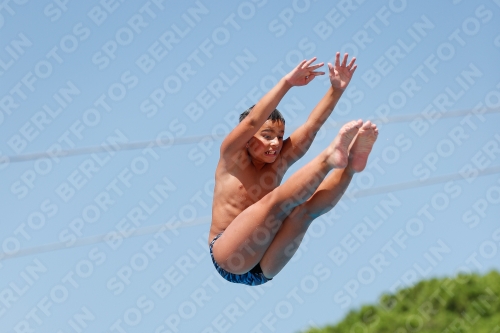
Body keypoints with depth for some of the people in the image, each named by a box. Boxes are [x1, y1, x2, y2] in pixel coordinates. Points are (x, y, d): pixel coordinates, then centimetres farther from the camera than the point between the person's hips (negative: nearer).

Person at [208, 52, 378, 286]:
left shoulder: (277, 164, 14)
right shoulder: (232, 161, 2)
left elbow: (312, 125, 5)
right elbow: (252, 121, -14)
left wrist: (336, 89, -6)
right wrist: (287, 82, -21)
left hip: (263, 269, 4)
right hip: (228, 258, -4)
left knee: (304, 210, -22)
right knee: (277, 199, -26)